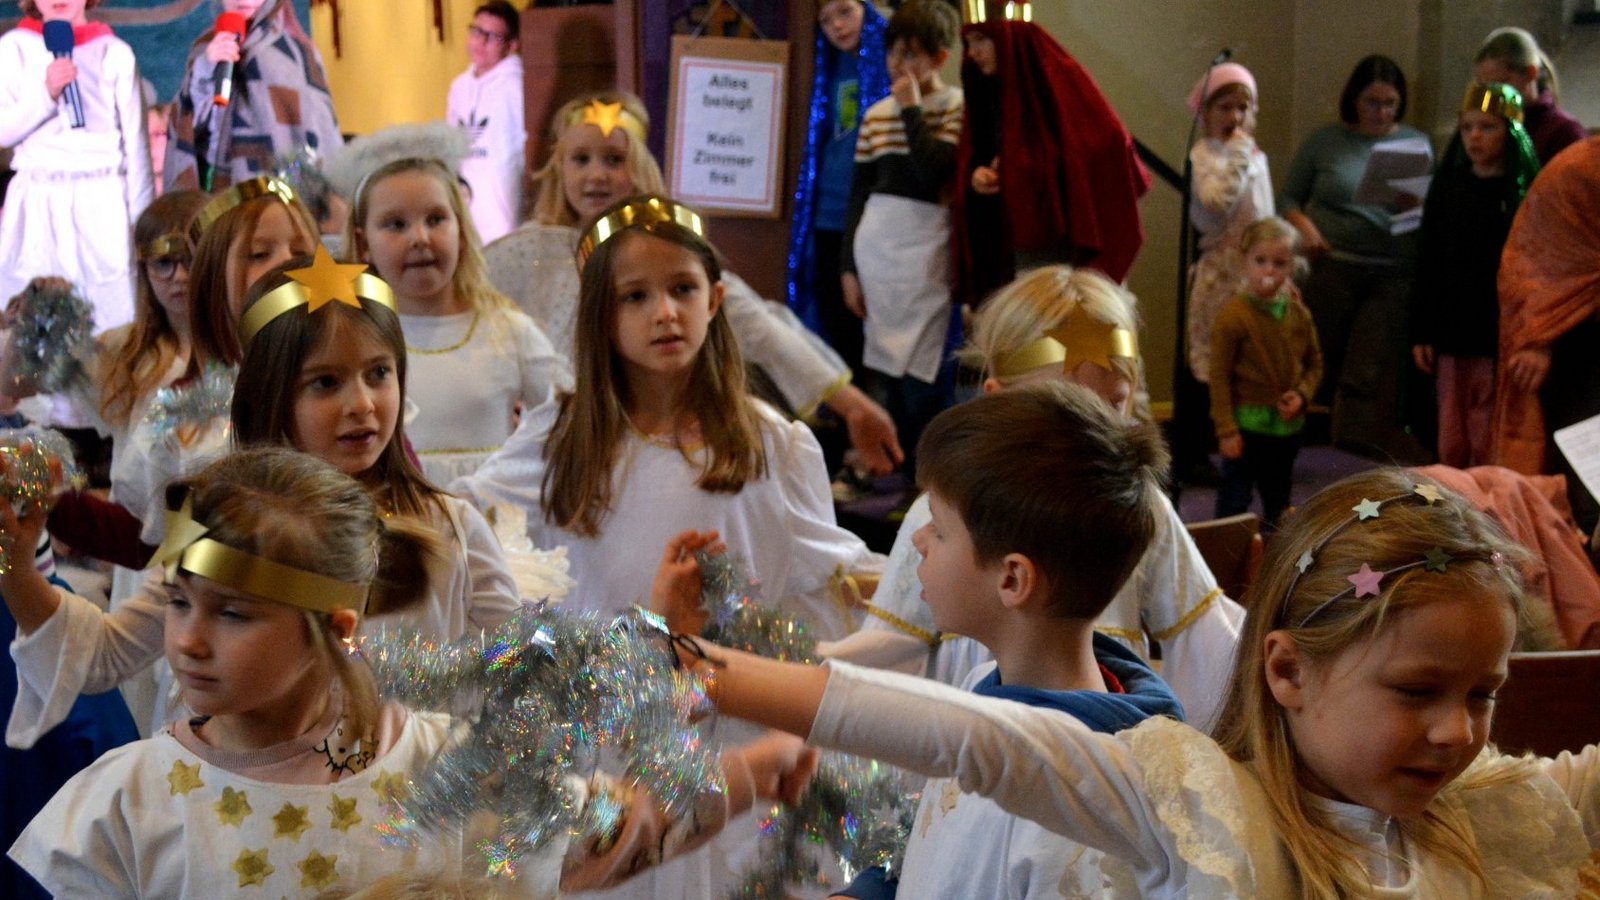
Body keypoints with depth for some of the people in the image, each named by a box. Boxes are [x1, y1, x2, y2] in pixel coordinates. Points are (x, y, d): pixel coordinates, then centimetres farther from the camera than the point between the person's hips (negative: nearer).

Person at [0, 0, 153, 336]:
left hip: (103, 201, 0)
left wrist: (143, 218, 5)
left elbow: (135, 141, 7)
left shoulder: (114, 52, 6)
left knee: (110, 314, -3)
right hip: (39, 201, 0)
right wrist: (46, 93, -13)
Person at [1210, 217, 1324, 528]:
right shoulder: (1233, 316, -15)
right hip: (1247, 427, -5)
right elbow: (1219, 376, -13)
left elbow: (1315, 363, 12)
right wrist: (1226, 430, -14)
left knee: (1278, 501, 20)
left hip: (1288, 427, 6)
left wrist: (1302, 394, -7)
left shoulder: (1298, 313, 1)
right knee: (1234, 502, 1)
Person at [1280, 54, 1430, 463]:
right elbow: (1288, 198, 12)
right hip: (1331, 268, 0)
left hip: (1393, 275, 1)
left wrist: (1418, 206, -11)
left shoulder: (1417, 144, 12)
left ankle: (1365, 441, -4)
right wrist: (1303, 225, -8)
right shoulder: (1323, 142, 9)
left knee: (1374, 372, -8)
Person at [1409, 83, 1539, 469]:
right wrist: (1421, 333, 6)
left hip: (1501, 339, -4)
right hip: (1452, 337, 4)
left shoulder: (1526, 194, -4)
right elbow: (1426, 264, 10)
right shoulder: (1448, 186, 9)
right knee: (1451, 450, 9)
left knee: (1489, 452, -1)